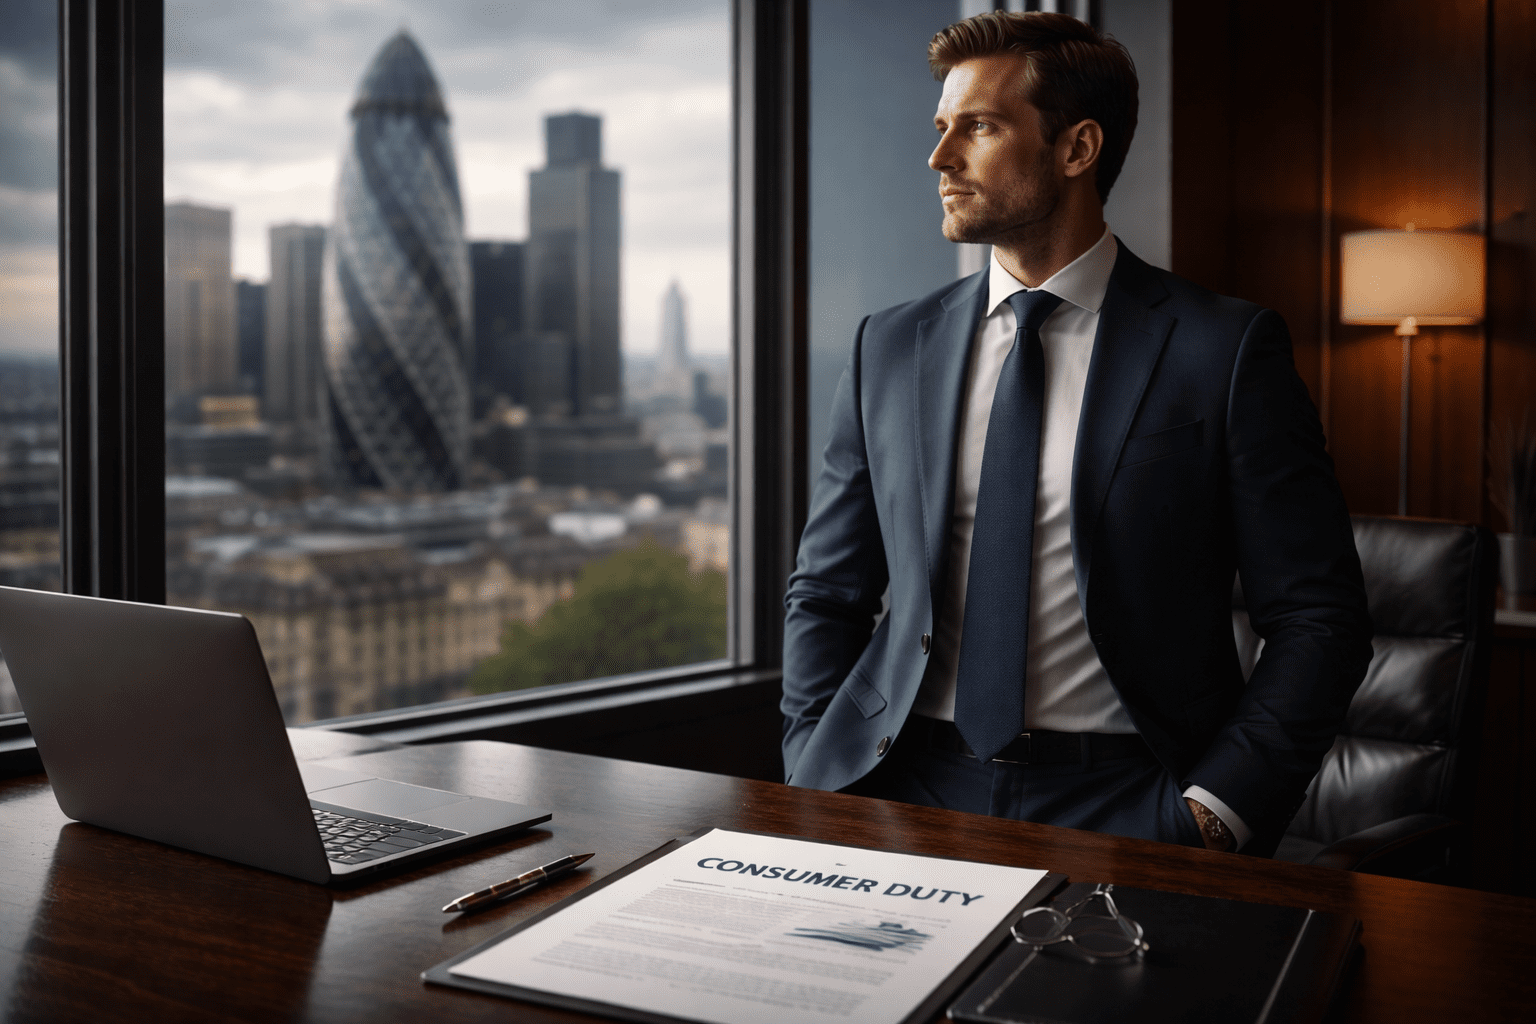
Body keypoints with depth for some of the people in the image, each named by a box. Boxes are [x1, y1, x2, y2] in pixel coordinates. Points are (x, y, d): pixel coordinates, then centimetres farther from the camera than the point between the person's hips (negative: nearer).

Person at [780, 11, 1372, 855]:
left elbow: (1317, 618, -1)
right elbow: (825, 594, 13)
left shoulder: (1225, 349, -1)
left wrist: (1213, 811, -12)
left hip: (1119, 800, -2)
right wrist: (818, 784, -1)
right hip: (908, 788, 3)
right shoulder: (889, 350, 10)